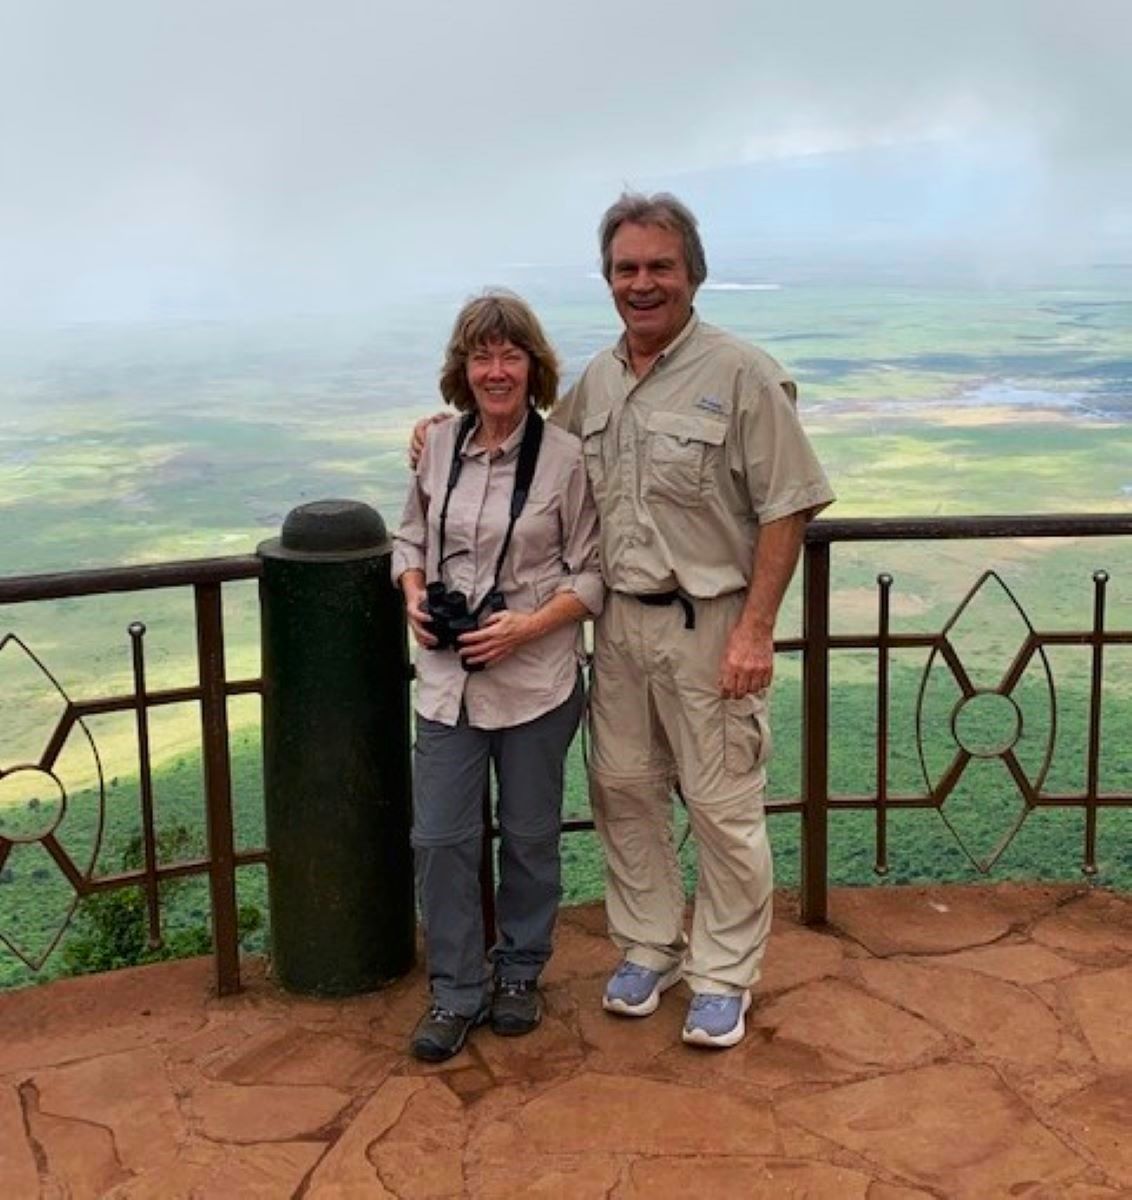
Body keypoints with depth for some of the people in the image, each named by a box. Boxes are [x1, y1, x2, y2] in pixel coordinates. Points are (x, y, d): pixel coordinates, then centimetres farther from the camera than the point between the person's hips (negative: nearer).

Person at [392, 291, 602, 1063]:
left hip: (536, 679, -3)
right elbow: (411, 538, 15)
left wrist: (528, 626, -19)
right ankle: (457, 993, 20)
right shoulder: (440, 449, 2)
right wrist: (414, 598, -4)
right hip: (446, 677, 3)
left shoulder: (566, 457, -10)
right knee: (440, 838, 4)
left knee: (530, 836, 13)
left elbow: (591, 576, -6)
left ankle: (519, 973, 33)